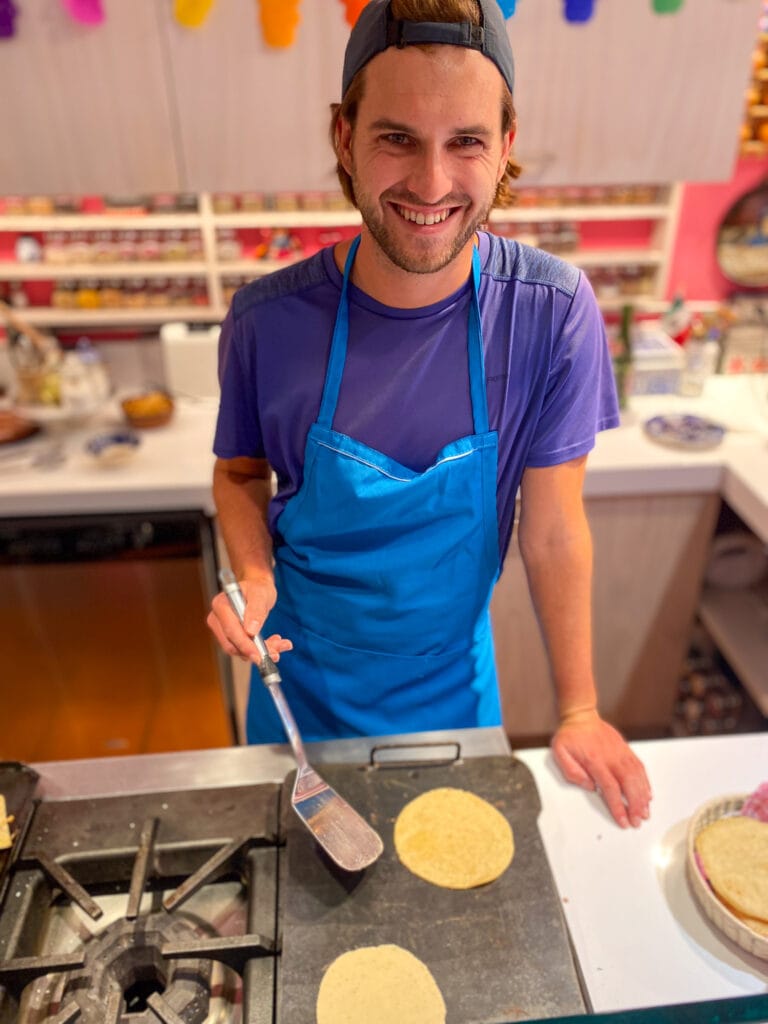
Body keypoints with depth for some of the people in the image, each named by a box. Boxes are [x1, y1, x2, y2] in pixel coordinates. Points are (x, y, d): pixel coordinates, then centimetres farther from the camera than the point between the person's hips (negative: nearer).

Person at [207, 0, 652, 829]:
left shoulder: (554, 313, -21)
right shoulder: (268, 318, -20)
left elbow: (553, 528, -13)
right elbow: (241, 471, -2)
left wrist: (579, 711, -7)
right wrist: (253, 577, -22)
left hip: (452, 681, 0)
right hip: (304, 677, 1)